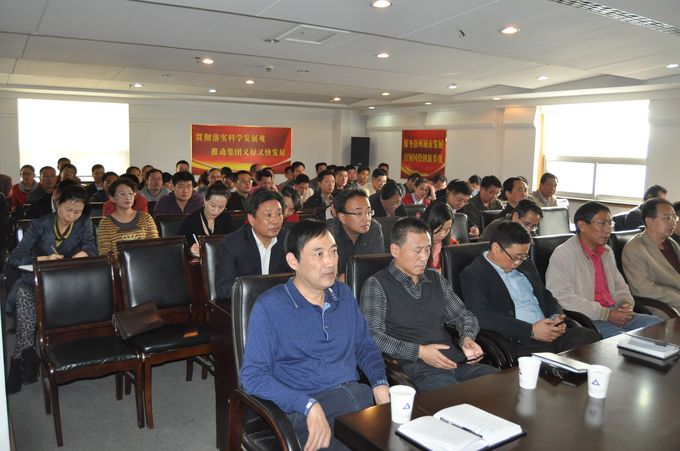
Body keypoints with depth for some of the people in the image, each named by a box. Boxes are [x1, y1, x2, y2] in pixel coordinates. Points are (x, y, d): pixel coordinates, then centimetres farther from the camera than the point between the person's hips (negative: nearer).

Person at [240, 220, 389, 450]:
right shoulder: (269, 307, -5)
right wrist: (309, 405, -20)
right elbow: (253, 374, -10)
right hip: (304, 411, -5)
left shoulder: (343, 294, 13)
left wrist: (380, 384, 1)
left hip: (358, 394, 5)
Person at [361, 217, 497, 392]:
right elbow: (372, 336, -11)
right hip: (416, 369, -7)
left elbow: (464, 316, 24)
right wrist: (418, 351, -17)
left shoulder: (436, 279, 19)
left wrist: (467, 338, 1)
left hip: (457, 362, 7)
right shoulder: (376, 285, -2)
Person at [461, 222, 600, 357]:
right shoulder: (472, 274, -4)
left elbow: (546, 296, 29)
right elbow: (483, 317, -16)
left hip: (550, 332, 8)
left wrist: (556, 317, 5)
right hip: (516, 342, -8)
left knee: (592, 337, -15)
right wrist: (531, 330, -17)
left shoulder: (526, 266, 21)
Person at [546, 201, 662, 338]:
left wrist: (626, 304, 5)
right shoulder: (563, 254, -10)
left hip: (613, 314, 9)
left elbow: (619, 285, 30)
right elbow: (562, 298, -18)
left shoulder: (607, 252, 19)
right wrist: (606, 314, -17)